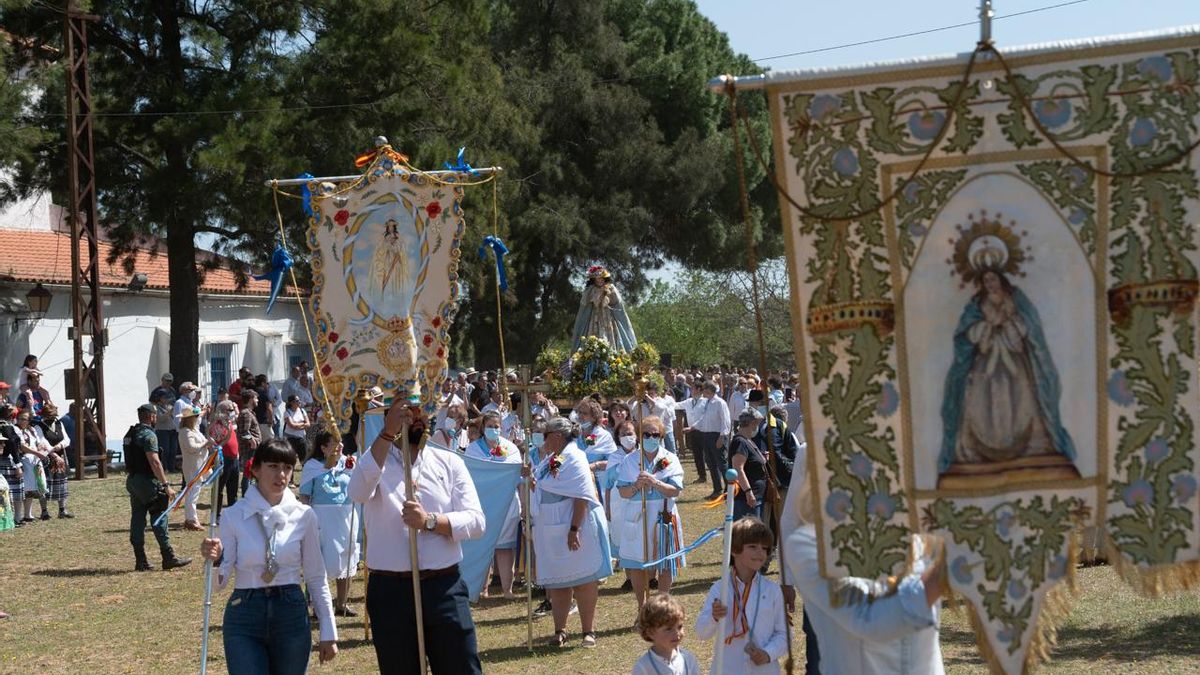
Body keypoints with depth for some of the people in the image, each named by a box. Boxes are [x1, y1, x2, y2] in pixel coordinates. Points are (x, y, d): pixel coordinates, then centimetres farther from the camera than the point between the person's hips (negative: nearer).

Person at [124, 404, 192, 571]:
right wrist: (166, 486, -21)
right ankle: (169, 558, -1)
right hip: (147, 482, -9)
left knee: (137, 519, 8)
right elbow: (154, 462, -22)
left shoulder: (130, 434, 13)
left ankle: (141, 561, 9)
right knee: (159, 519, -3)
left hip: (132, 480, 9)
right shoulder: (148, 435, -15)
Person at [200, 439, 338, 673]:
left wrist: (328, 633, 6)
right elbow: (221, 581, -3)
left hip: (291, 614, 1)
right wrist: (215, 560, -26)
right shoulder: (233, 516, -3)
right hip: (244, 615, -1)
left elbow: (316, 577, 7)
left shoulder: (303, 516, 0)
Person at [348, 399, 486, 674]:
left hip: (445, 589, 1)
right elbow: (358, 492, -21)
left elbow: (475, 521, -2)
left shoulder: (450, 463, 8)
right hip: (390, 591, -1)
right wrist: (388, 433, -28)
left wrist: (429, 521, -19)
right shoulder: (374, 461, 4)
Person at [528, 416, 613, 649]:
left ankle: (588, 630, 7)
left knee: (582, 580, 0)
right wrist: (531, 479, 5)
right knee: (556, 582, 10)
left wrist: (574, 529, -27)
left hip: (574, 528, -9)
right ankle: (560, 631, 17)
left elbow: (582, 497, -21)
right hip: (551, 531, 9)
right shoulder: (549, 460, 12)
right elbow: (541, 490, 24)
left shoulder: (574, 459, -14)